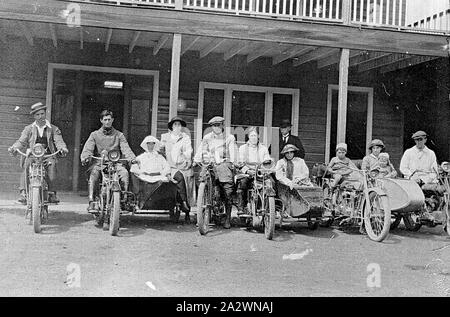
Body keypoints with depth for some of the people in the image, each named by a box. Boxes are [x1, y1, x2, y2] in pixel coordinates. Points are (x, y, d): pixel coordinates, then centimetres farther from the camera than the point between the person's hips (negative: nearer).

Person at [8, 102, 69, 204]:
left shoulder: (53, 129, 15)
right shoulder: (28, 129, 17)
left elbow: (58, 141, 1)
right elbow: (21, 141, 8)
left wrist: (63, 148, -22)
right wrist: (14, 148, -15)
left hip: (47, 156, 0)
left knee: (52, 165, -33)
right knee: (26, 165, -32)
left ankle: (51, 193, -25)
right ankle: (23, 192, -33)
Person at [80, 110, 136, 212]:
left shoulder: (119, 135, 15)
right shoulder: (95, 135, 14)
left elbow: (125, 148, 2)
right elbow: (88, 148, 2)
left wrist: (132, 158, -19)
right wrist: (85, 157, -22)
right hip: (99, 163, 0)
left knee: (125, 172, -31)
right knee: (94, 173, -33)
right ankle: (91, 202, -33)